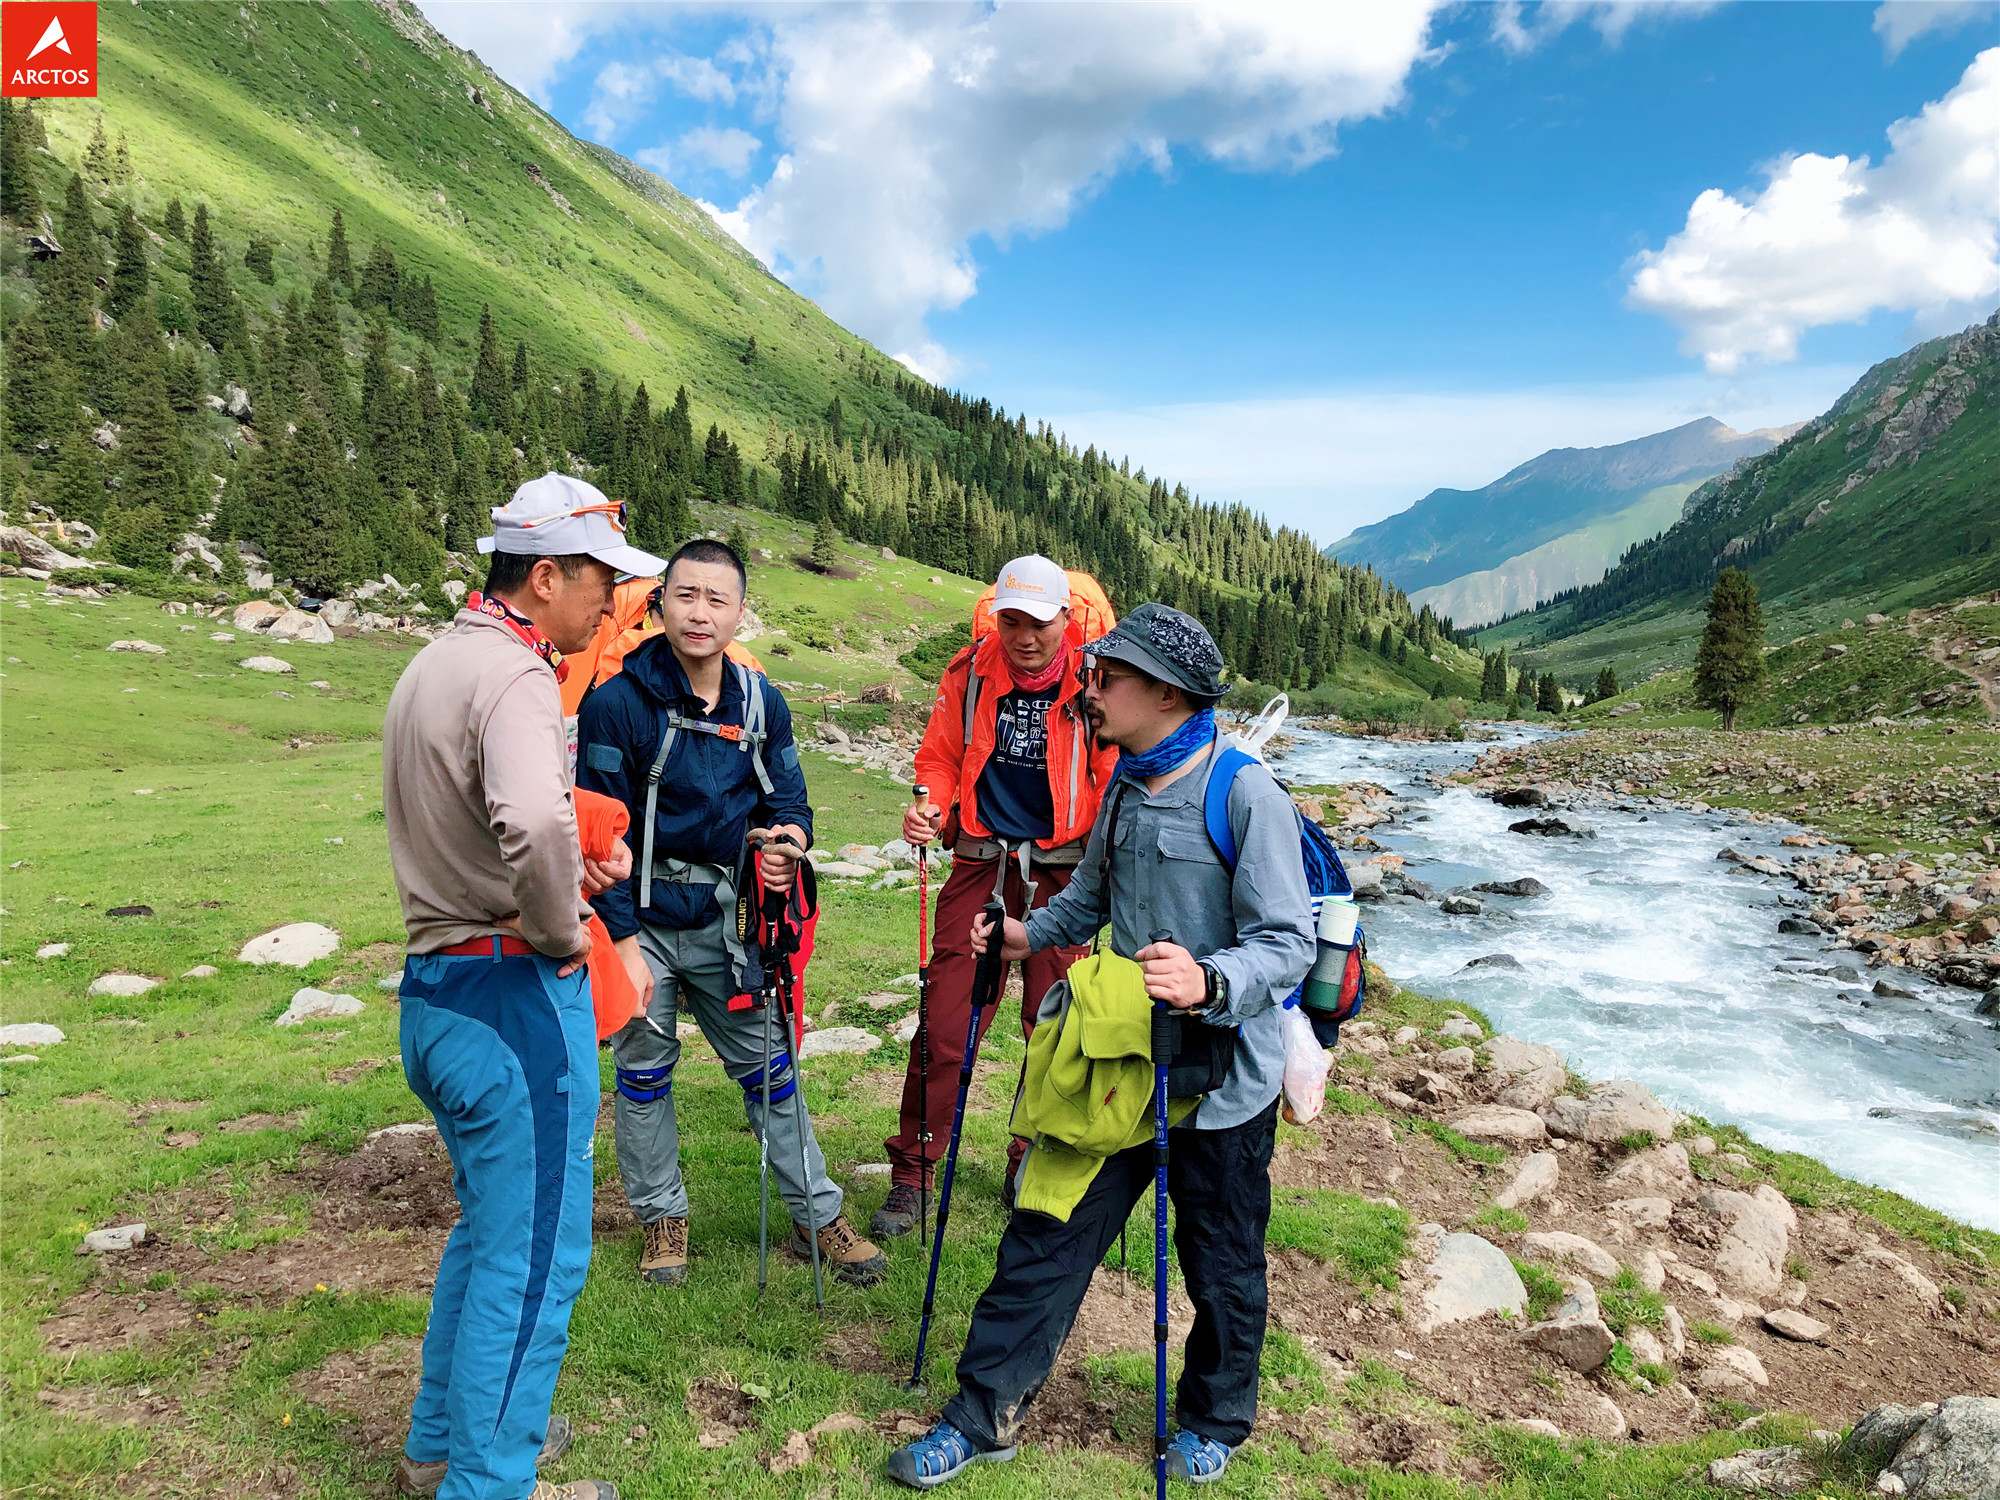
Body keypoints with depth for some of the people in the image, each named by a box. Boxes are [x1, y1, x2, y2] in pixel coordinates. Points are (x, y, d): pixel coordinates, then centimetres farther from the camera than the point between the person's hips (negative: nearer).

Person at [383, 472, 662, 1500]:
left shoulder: (432, 664, 13)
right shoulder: (513, 675, -20)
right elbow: (533, 822, -39)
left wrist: (566, 868, 9)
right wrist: (563, 932, -21)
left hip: (434, 990, 10)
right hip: (515, 999, -10)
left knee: (492, 1227, 25)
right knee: (535, 1252, 5)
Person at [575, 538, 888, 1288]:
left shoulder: (760, 701, -1)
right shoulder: (617, 701, -14)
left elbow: (787, 799, 8)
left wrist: (788, 837, -16)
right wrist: (623, 939, -14)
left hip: (725, 917, 3)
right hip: (641, 920, -3)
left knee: (767, 1064, 11)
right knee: (643, 1069, 11)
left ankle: (818, 1215, 24)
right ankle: (663, 1217, 31)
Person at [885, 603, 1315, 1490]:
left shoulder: (1248, 796, -18)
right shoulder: (1125, 790, 7)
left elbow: (1289, 942, -20)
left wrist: (1210, 983, -37)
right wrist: (1026, 936, 7)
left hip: (1222, 1077, -6)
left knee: (1222, 1268, 14)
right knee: (1046, 1235, 9)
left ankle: (1215, 1422, 40)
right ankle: (985, 1416, 25)